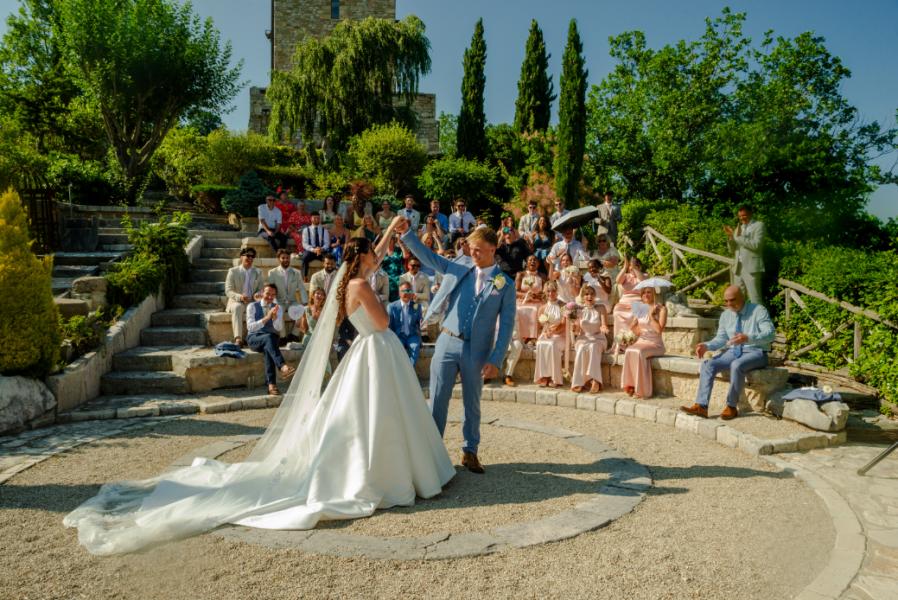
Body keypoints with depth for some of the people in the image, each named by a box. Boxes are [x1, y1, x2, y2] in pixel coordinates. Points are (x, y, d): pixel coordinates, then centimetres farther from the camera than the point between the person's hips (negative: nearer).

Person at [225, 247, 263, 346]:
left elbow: (261, 289, 12)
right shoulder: (233, 271, 5)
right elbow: (228, 291, -3)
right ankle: (238, 339, -47)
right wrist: (240, 297, -24)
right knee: (238, 307, -38)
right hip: (236, 302, -2)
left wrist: (257, 294, -14)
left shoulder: (258, 272, 15)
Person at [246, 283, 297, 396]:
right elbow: (250, 327, -14)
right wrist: (266, 318, -25)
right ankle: (283, 367, -57)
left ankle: (271, 384, -43)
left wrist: (275, 317, -25)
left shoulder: (278, 308, 7)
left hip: (271, 338, 2)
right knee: (268, 337, -37)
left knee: (268, 348, -36)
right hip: (254, 339, -2)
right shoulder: (252, 306, 0)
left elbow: (279, 328, -6)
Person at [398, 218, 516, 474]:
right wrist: (406, 233, -8)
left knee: (472, 403, 11)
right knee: (437, 400, 4)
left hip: (477, 351, -1)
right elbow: (427, 256, 6)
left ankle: (470, 452, 27)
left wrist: (495, 359, -10)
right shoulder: (458, 270, 6)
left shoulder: (505, 284, -1)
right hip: (447, 343, 1)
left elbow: (506, 324, -3)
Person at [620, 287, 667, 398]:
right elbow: (632, 326, 14)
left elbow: (659, 329, -13)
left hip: (655, 344, -4)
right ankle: (630, 385, -27)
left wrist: (651, 315, -11)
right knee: (629, 351, -30)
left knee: (639, 352, -34)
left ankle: (642, 390, -28)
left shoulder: (661, 309, -1)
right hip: (641, 342, 4)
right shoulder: (639, 308, 15)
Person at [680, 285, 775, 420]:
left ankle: (731, 407, -22)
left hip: (755, 352, -5)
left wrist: (748, 338, -37)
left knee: (736, 365, -36)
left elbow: (770, 334, -19)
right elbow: (721, 338, 12)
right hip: (733, 352, 6)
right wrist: (707, 346, -10)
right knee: (708, 364, -18)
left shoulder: (758, 311, -9)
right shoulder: (726, 315, 8)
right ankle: (701, 406, -26)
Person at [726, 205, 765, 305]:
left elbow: (756, 245, -16)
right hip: (738, 268, 7)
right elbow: (732, 249, 15)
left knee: (755, 300, -8)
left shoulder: (758, 225, -1)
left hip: (751, 268, -6)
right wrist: (730, 236, -2)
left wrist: (738, 237, -17)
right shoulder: (738, 227, 18)